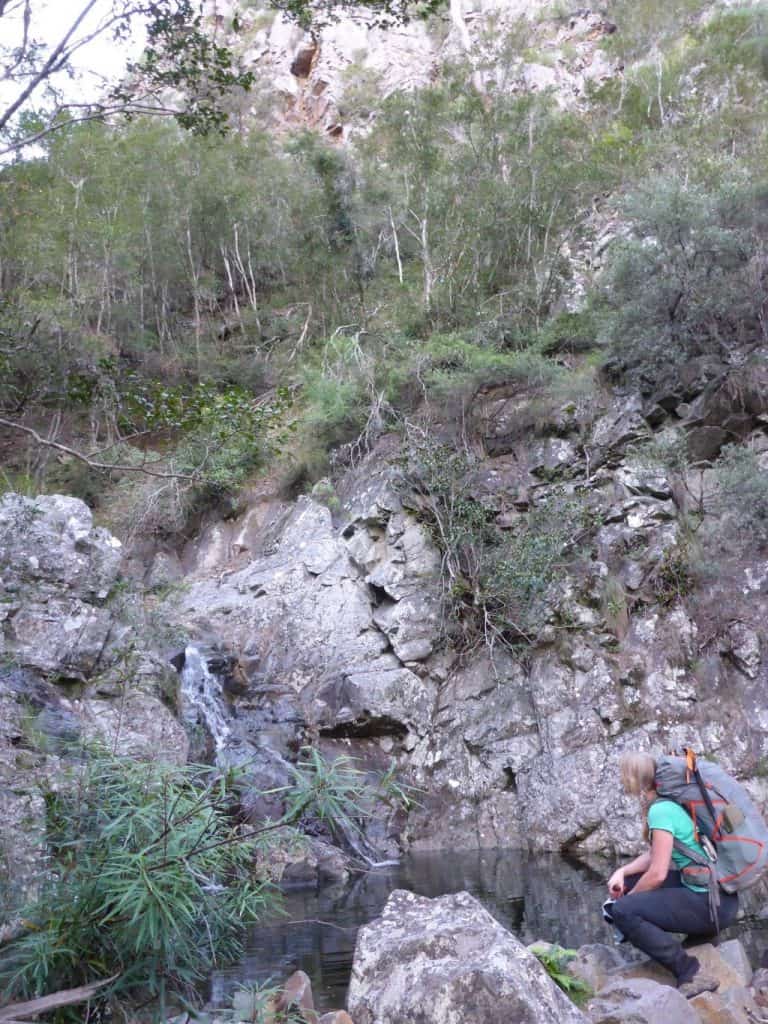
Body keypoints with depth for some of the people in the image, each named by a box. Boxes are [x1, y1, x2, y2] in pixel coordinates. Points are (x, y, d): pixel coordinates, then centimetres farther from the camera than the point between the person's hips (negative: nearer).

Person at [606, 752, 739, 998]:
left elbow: (658, 873, -19)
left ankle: (691, 973, -12)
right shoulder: (669, 803, 8)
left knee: (623, 912, -17)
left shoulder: (661, 810, -19)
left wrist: (628, 896, -3)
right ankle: (702, 932, 20)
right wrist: (622, 872, 3)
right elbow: (655, 855, 16)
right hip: (711, 889, 9)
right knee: (632, 881, 17)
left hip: (713, 903, -9)